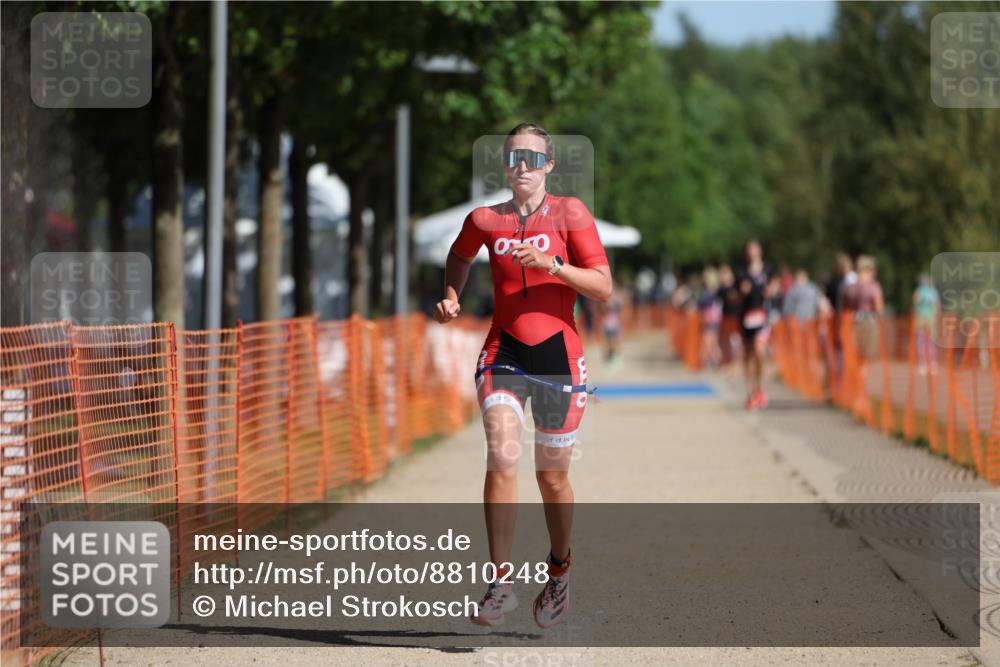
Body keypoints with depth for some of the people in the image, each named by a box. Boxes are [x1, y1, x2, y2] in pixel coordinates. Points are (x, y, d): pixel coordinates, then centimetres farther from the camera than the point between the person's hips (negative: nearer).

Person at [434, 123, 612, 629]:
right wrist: (451, 296, 10)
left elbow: (603, 288, -7)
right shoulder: (484, 220, 5)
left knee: (552, 475, 9)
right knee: (501, 457, -21)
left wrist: (552, 264, -20)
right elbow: (459, 256, 29)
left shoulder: (569, 213, -2)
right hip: (504, 353, 1)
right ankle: (501, 581, -18)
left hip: (558, 355, -1)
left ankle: (559, 571, 34)